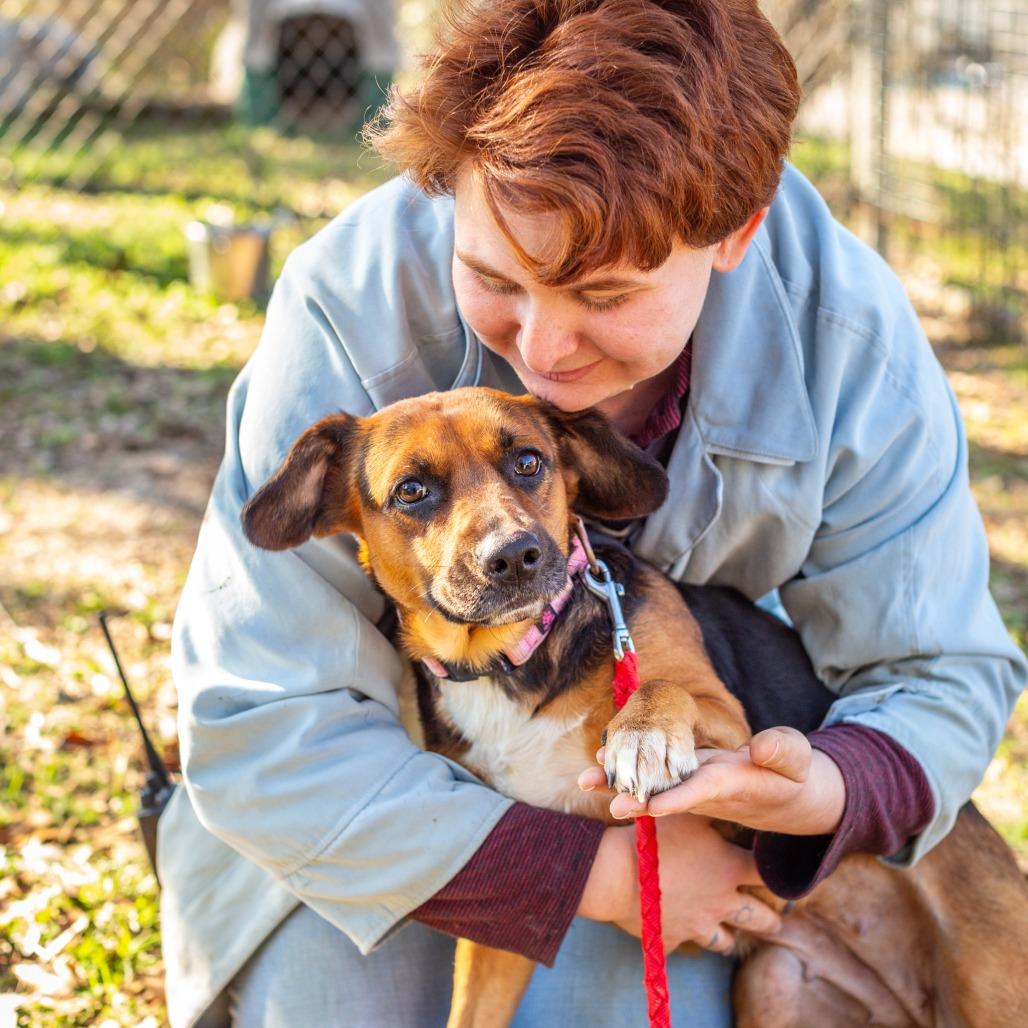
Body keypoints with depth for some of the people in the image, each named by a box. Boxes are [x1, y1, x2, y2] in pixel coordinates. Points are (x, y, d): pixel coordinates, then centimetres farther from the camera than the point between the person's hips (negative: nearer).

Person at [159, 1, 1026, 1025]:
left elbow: (944, 676, -12)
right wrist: (598, 872, -29)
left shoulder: (848, 335, -23)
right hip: (376, 810, -1)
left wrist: (828, 791, -37)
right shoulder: (355, 309, -31)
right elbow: (258, 735, -28)